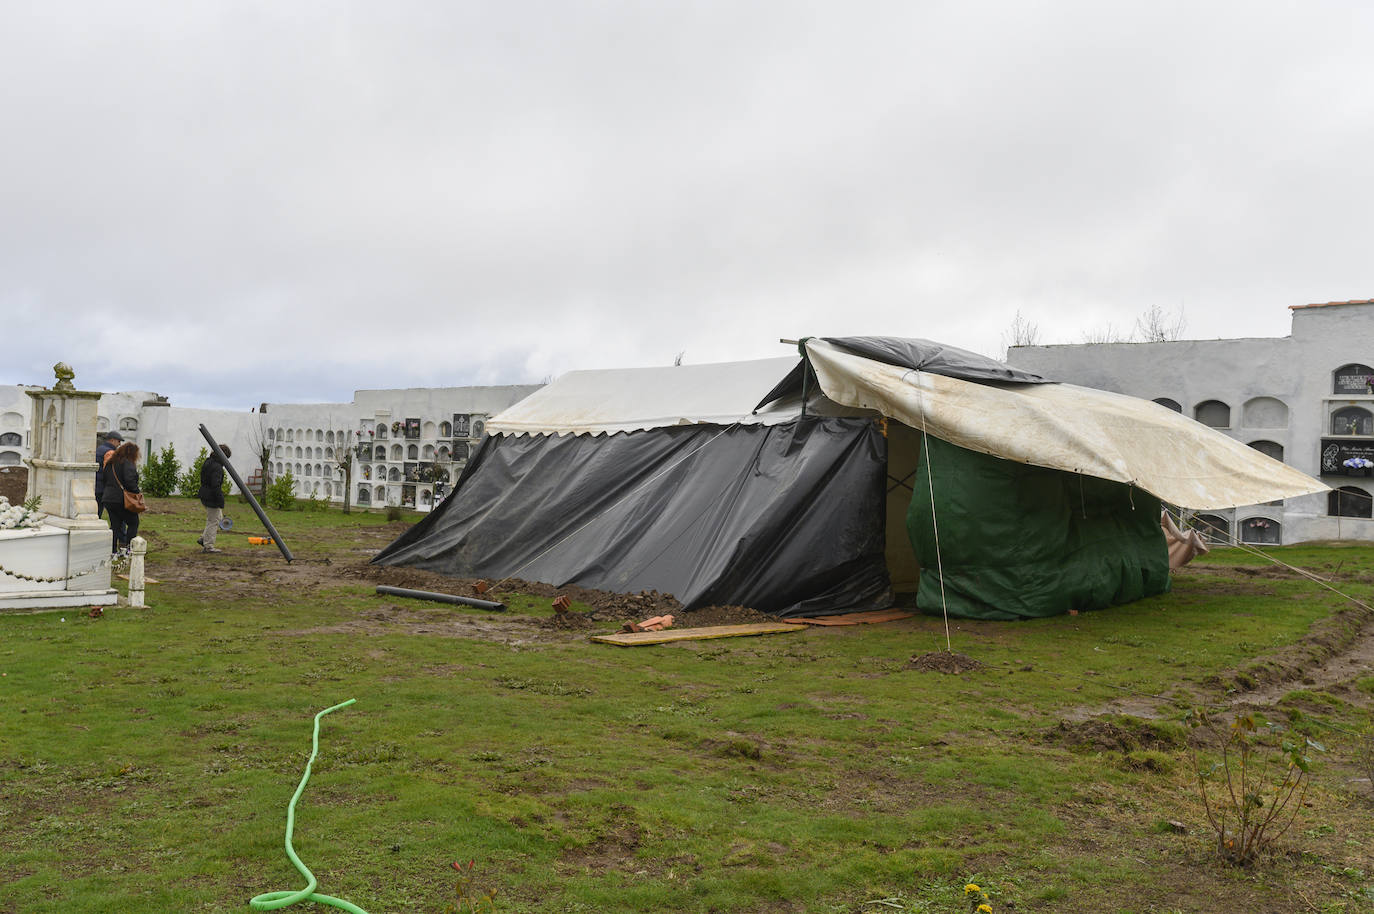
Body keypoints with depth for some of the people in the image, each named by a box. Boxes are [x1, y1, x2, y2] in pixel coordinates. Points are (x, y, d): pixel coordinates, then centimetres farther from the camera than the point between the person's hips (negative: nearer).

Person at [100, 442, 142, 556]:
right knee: (133, 523, 7)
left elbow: (104, 477, 19)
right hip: (121, 499, -7)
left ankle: (113, 550, 8)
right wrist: (137, 490, -7)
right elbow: (130, 480, -20)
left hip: (108, 498, 8)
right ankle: (125, 547, -1)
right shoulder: (128, 463, -12)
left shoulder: (110, 463, 15)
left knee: (115, 525, 11)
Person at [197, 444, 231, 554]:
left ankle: (203, 539, 19)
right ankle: (208, 546, 6)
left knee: (218, 517, 21)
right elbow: (215, 486, -25)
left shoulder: (207, 462, 11)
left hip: (204, 496, 10)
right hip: (212, 498, -10)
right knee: (213, 522, 0)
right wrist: (221, 503, -21)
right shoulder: (217, 467, -21)